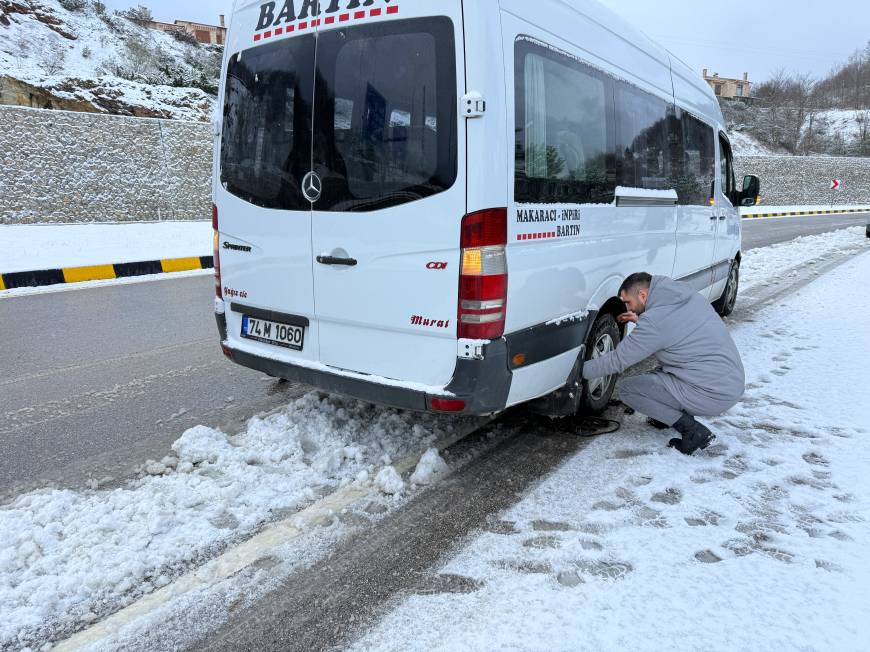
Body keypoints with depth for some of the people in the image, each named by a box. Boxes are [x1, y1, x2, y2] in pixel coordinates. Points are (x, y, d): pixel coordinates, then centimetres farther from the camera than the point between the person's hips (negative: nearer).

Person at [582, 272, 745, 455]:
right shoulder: (688, 294, 7)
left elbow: (617, 361, -10)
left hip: (712, 395, -9)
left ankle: (692, 430, -5)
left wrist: (582, 370, 3)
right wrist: (640, 321, 20)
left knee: (627, 388, -2)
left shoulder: (654, 321, -17)